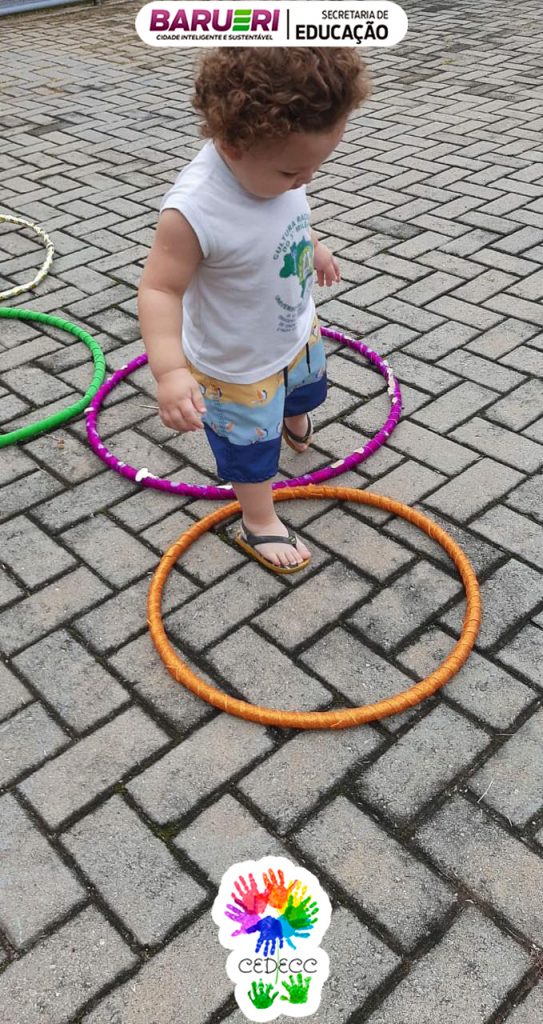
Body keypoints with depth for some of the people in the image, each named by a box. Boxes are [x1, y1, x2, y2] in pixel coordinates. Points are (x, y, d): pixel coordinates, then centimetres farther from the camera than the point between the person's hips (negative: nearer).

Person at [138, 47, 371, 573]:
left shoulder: (272, 162, -17)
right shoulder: (194, 210, -41)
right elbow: (159, 290, -34)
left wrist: (313, 246, 24)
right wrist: (170, 370, -45)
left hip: (297, 332, 8)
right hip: (239, 366, -8)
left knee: (306, 391, 36)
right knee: (252, 445, 15)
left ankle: (294, 421, 72)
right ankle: (258, 523, 42)